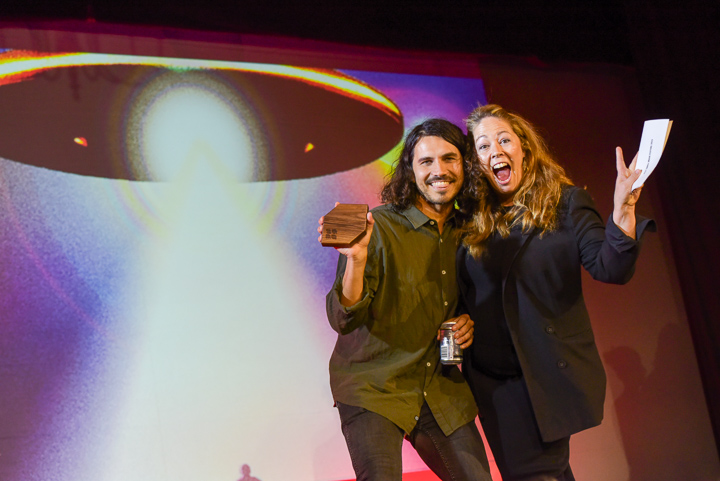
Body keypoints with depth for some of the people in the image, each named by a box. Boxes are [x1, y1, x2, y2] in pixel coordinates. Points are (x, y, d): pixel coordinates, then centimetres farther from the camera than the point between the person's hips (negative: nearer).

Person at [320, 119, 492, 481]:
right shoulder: (378, 227, -12)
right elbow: (344, 320, -17)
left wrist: (469, 322, 0)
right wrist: (356, 260, -33)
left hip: (441, 390, 5)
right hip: (372, 387, -5)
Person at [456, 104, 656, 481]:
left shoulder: (564, 202, -3)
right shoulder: (471, 221, 5)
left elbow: (610, 268, -15)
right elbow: (460, 294, 12)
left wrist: (623, 211, -31)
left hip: (550, 375, -3)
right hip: (491, 378, 4)